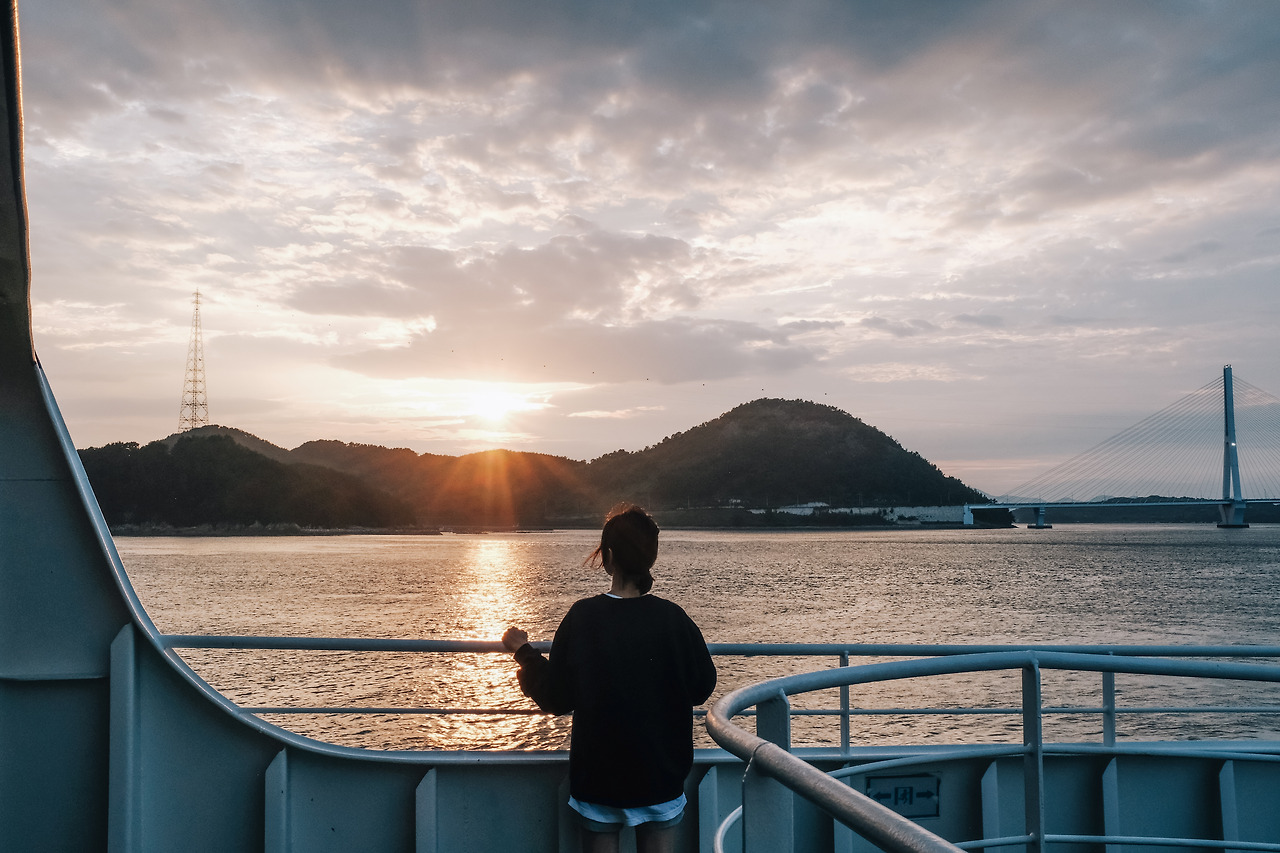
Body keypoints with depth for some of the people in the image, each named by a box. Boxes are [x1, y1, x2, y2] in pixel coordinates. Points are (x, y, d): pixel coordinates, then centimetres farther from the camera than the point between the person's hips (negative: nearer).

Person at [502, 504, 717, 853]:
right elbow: (702, 688, -1)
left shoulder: (582, 617, -14)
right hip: (661, 773, 0)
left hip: (599, 775, 0)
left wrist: (523, 651, 7)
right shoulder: (673, 618, -12)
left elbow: (555, 698, -7)